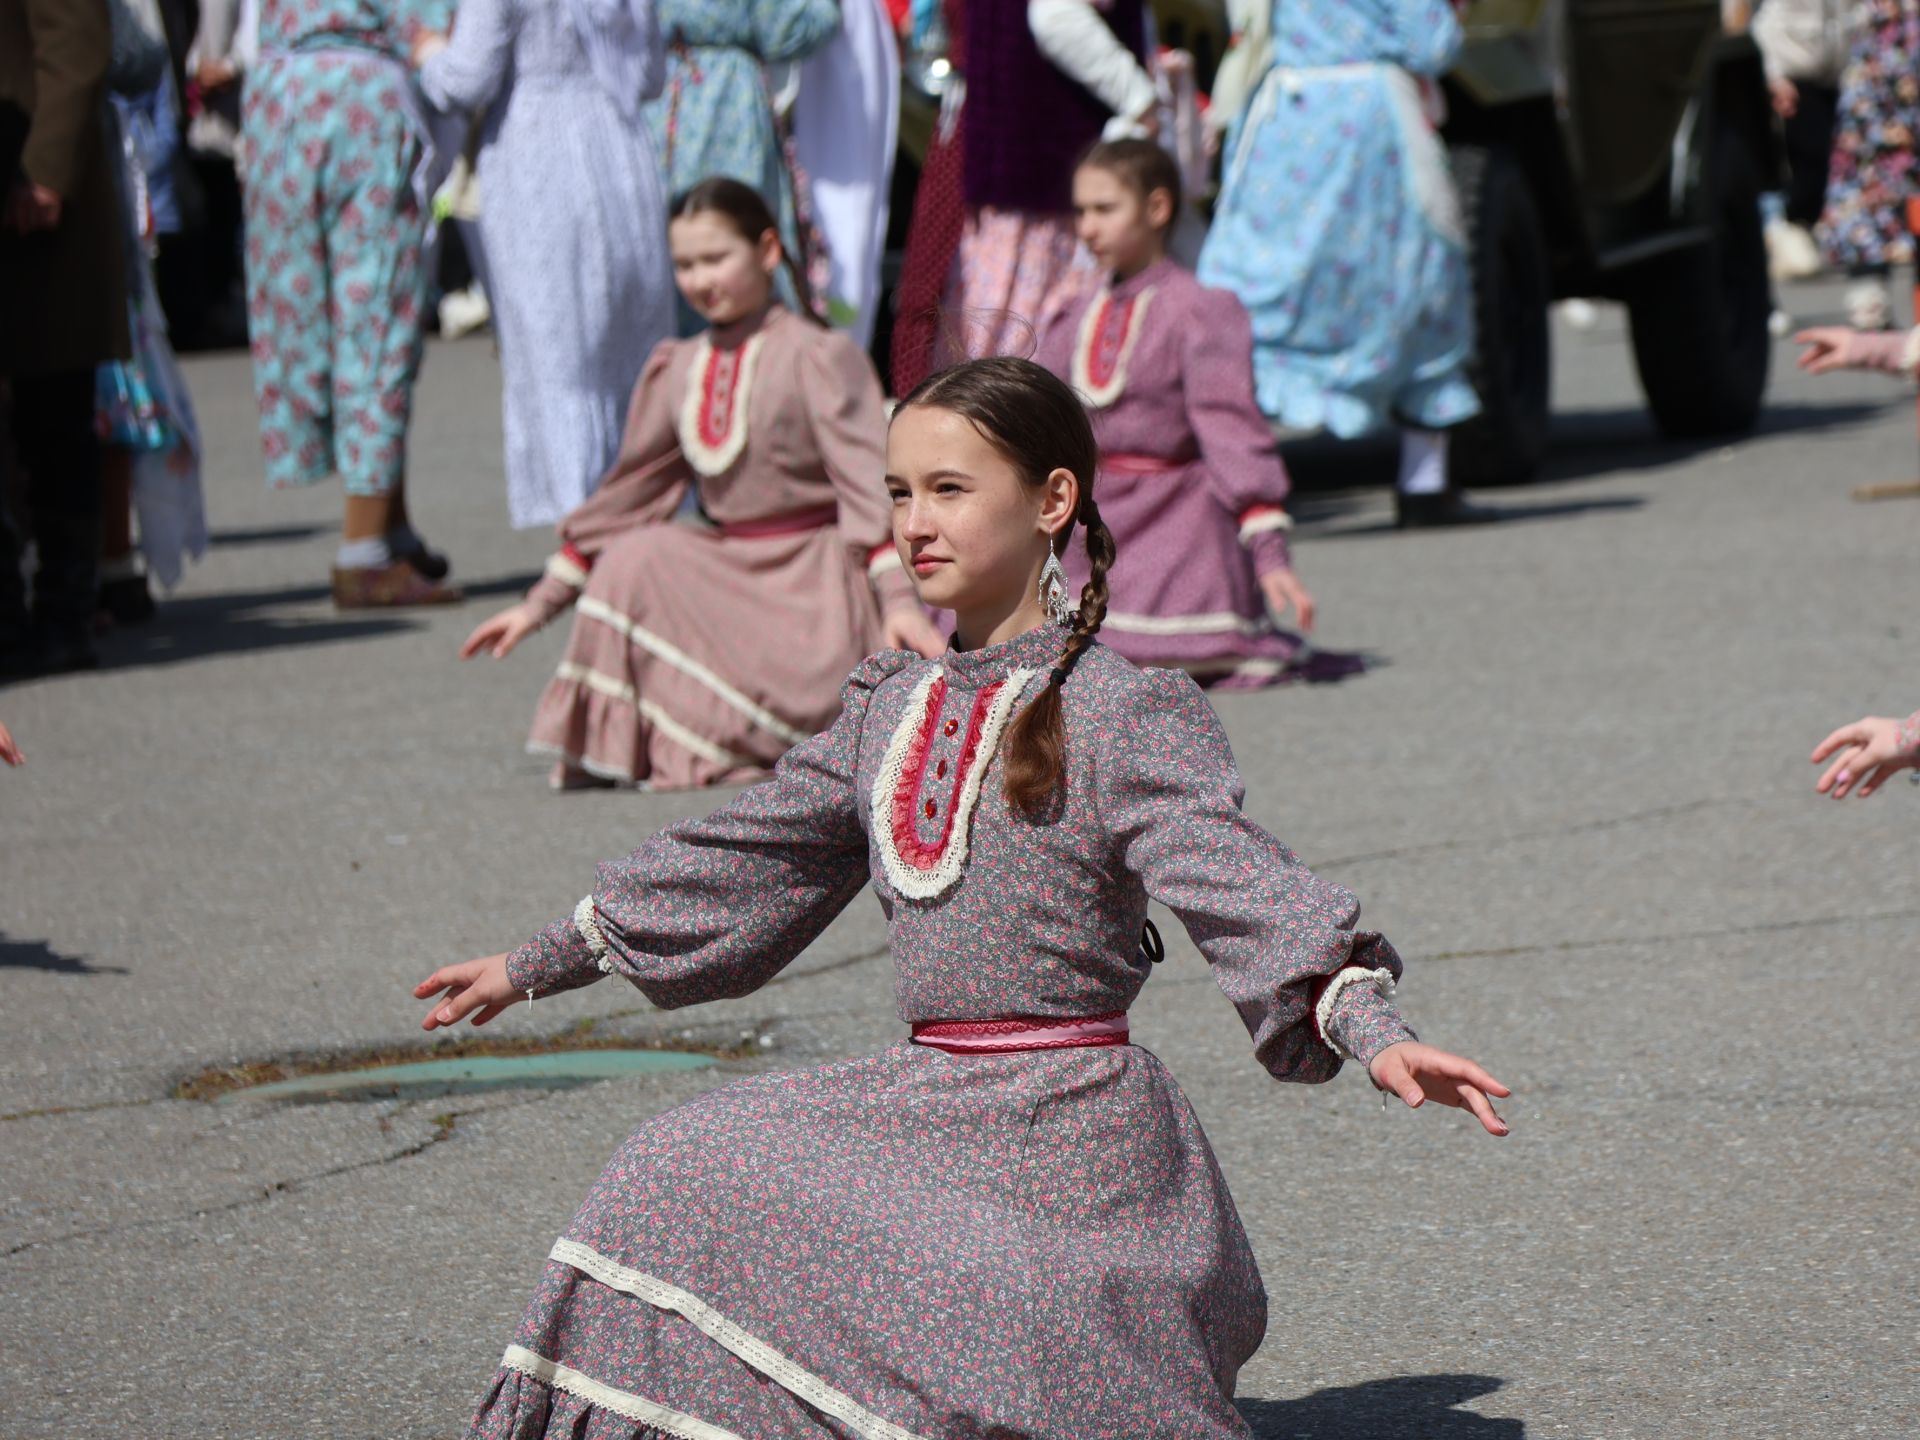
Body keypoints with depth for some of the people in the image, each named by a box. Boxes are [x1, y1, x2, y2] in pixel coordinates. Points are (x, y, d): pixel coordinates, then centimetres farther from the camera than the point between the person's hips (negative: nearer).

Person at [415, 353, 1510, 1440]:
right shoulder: (889, 706, 12)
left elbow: (1235, 878, -21)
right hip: (926, 1104, 7)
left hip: (1071, 1118, -7)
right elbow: (739, 860, 22)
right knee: (684, 1182, -1)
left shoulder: (1122, 712, -10)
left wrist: (1374, 1031, -37)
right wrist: (532, 968, 28)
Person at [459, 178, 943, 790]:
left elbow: (868, 481, -15)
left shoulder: (818, 357, -6)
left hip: (817, 579, -6)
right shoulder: (676, 372, 10)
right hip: (727, 573, 6)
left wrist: (899, 601, -28)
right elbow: (627, 493, 16)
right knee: (635, 556, -22)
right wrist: (540, 605, 15)